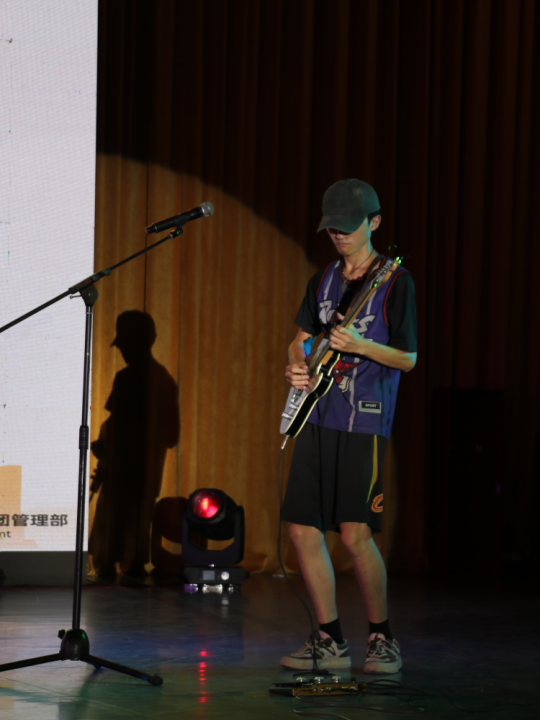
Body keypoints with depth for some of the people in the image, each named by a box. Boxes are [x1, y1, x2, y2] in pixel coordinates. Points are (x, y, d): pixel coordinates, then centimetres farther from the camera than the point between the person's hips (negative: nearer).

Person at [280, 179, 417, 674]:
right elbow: (302, 338, 24)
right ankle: (330, 642, 12)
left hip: (364, 420, -6)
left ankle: (383, 639, 5)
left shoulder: (395, 281, -3)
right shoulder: (324, 280, 16)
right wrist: (296, 365, 2)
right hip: (317, 418, 7)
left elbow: (408, 359, -6)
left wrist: (359, 346, -22)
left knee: (356, 533, -12)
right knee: (304, 529, 2)